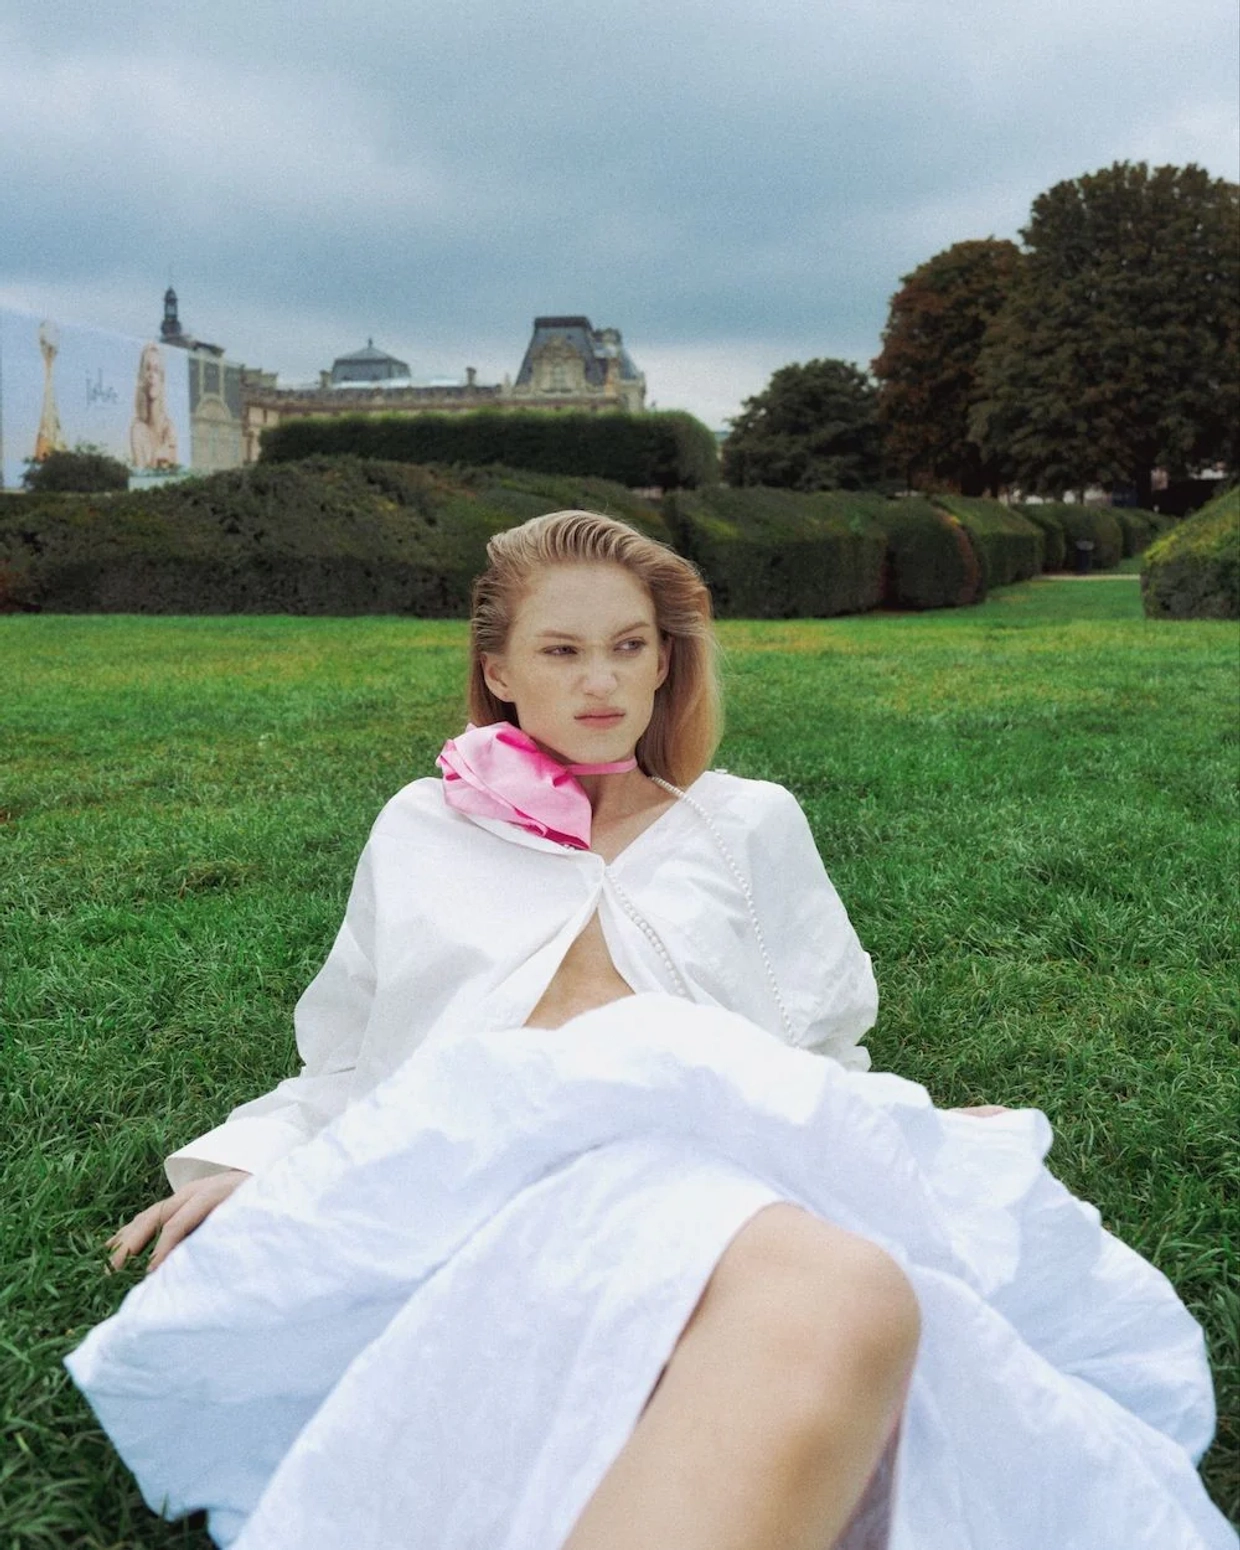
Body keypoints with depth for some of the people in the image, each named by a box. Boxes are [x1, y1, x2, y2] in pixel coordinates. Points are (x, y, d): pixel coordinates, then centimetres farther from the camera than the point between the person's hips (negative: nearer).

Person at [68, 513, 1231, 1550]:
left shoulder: (750, 825, 26)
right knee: (835, 1298, -38)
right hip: (492, 1158, -1)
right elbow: (343, 1067, 29)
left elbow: (824, 1058, 24)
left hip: (729, 1156, 2)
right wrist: (239, 1164, 11)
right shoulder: (419, 832, 26)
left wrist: (920, 1136, 4)